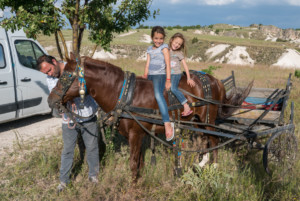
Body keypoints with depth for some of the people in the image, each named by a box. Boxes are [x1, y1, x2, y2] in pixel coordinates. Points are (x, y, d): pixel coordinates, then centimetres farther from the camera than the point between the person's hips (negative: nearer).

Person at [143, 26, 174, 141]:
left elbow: (168, 64, -4)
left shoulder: (164, 48, 2)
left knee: (158, 93, -32)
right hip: (150, 75, 8)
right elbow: (147, 64, 17)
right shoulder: (150, 49, 19)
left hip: (160, 75, -8)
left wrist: (168, 80, -12)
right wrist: (145, 77, 6)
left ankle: (167, 124, -40)